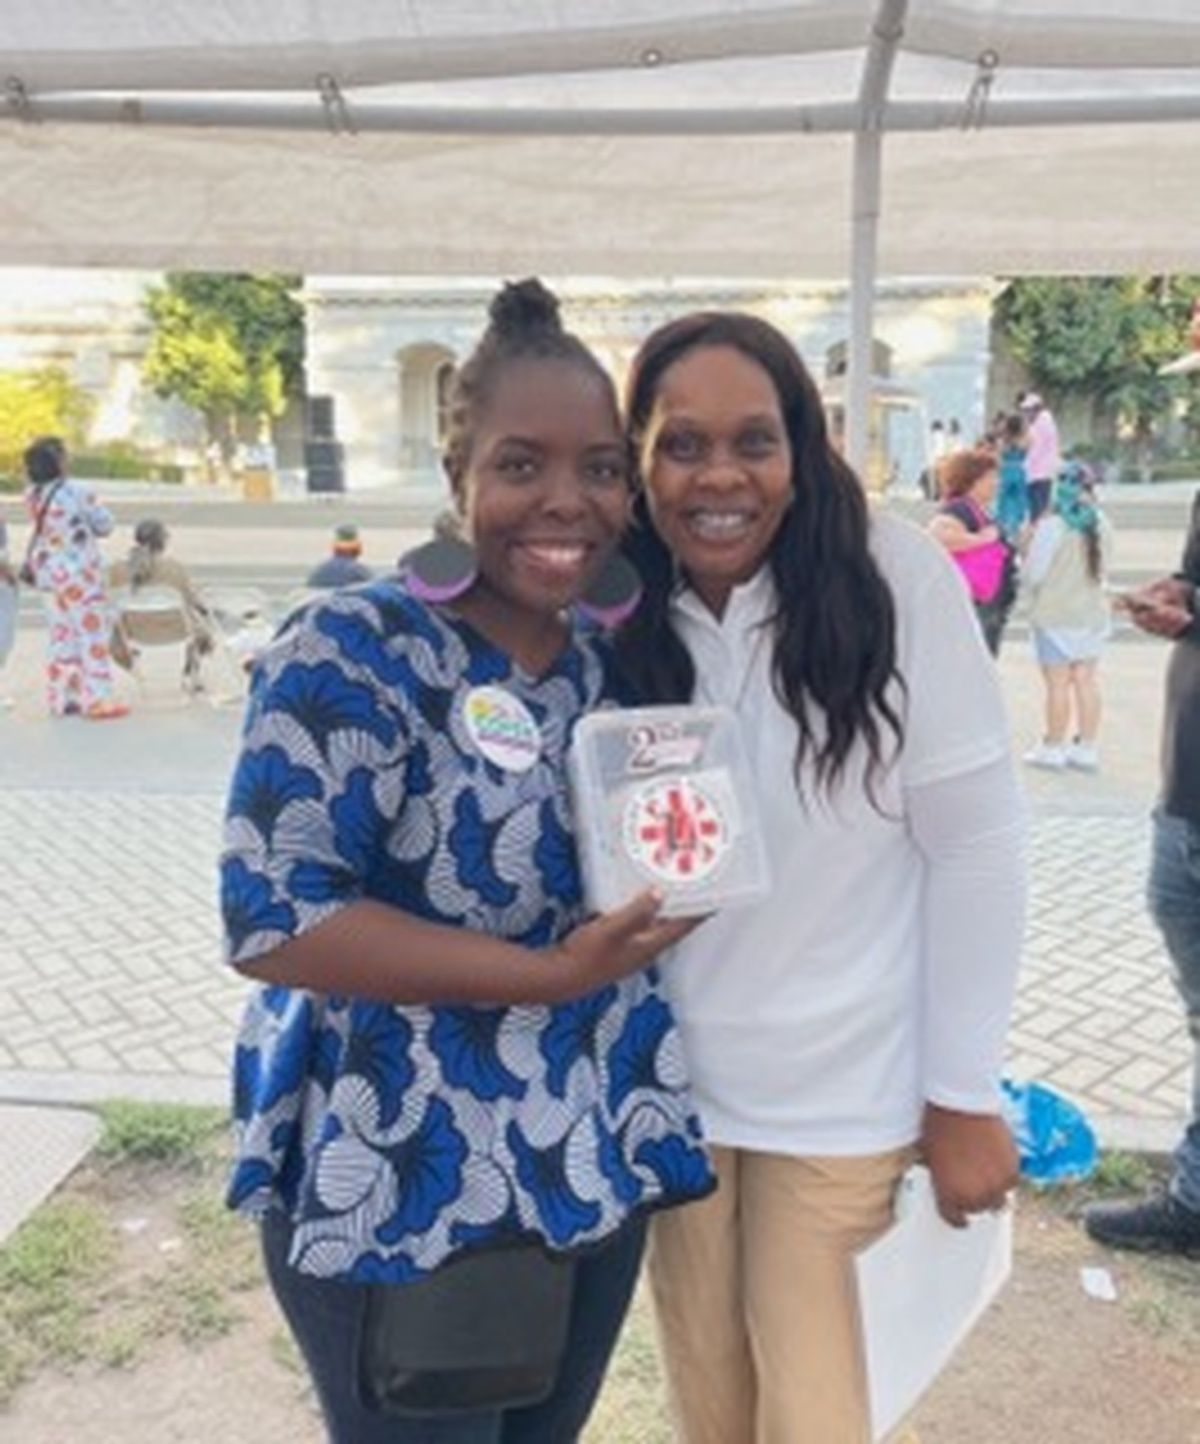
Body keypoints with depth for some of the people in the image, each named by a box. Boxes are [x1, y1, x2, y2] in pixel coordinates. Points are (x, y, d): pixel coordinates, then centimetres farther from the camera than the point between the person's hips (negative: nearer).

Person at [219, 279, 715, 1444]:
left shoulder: (608, 663, 4)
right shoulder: (352, 653, -17)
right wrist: (551, 974, -24)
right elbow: (270, 920, -23)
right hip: (401, 1198, -6)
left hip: (596, 1169, 7)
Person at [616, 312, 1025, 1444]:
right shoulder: (619, 615, -7)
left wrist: (962, 1095, -8)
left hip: (842, 1087, -3)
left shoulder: (897, 578, -17)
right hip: (666, 1080, 3)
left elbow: (972, 846, -12)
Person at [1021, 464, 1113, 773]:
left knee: (1058, 683, 1)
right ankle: (1086, 748, 18)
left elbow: (1033, 574, -14)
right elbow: (1105, 567, 10)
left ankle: (1053, 748, 9)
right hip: (1092, 614, 6)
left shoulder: (1052, 526, -17)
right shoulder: (1101, 524, 0)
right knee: (1086, 680, 11)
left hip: (1055, 616, -5)